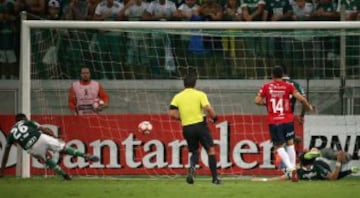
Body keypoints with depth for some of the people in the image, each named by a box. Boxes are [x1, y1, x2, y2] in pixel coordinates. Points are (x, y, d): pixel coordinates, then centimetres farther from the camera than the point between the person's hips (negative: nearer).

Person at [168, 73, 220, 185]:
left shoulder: (178, 97, 8)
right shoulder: (200, 94, 0)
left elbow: (172, 113, 0)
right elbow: (208, 108, -13)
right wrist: (215, 117, 3)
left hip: (187, 128, 3)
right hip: (200, 125, -3)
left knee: (194, 152, 19)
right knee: (211, 150, 5)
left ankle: (192, 167, -15)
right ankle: (215, 178, -2)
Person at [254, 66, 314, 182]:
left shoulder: (266, 87, -1)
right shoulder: (288, 86, -1)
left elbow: (257, 101, -3)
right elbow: (301, 98, -7)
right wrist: (309, 107, 11)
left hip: (273, 122, -1)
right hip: (287, 120, 1)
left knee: (279, 146, 3)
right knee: (290, 144, 16)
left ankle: (291, 167, -19)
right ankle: (293, 169, 10)